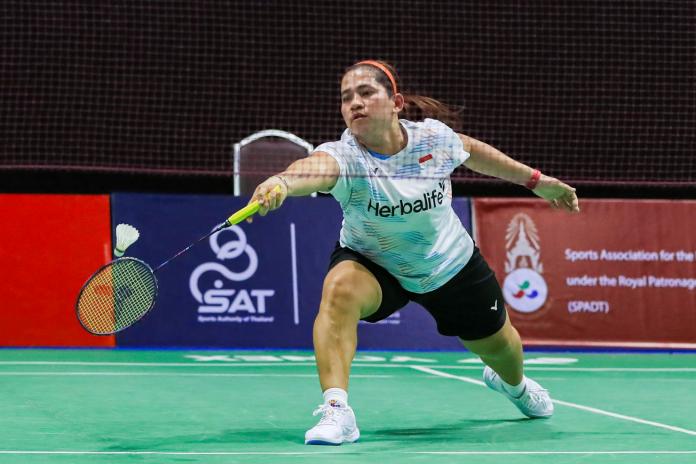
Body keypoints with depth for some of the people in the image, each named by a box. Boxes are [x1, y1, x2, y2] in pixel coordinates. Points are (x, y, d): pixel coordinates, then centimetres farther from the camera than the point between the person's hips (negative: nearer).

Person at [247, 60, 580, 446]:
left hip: (449, 265, 3)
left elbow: (473, 150, 0)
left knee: (498, 346, 21)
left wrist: (534, 179, 7)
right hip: (372, 264, -3)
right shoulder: (344, 156, -34)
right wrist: (282, 182, -82)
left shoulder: (434, 137, -24)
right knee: (340, 288, -37)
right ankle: (336, 410, -36)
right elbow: (314, 168, -59)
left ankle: (513, 383, 61)